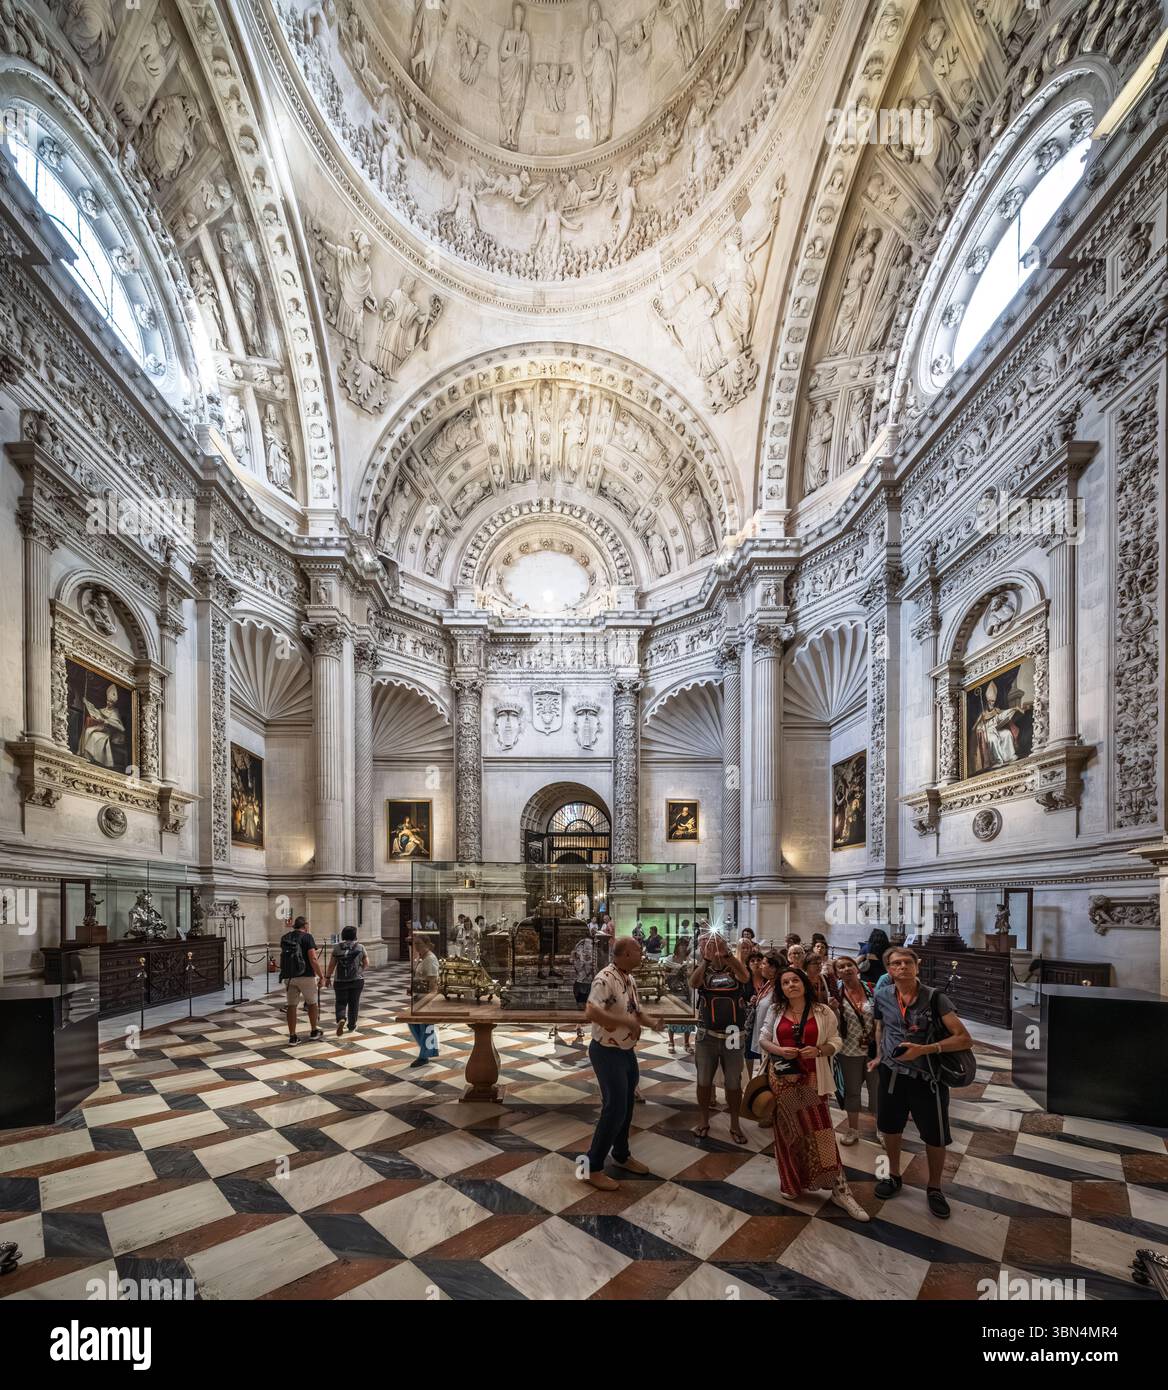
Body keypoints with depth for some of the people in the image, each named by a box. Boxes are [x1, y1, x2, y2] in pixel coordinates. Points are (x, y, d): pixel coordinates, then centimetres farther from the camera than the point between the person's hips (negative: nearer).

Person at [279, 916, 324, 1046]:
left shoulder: (284, 938, 8)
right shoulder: (307, 937, -10)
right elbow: (313, 959, -16)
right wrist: (321, 976, -10)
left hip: (288, 976, 5)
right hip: (306, 976, -4)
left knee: (291, 1006, 9)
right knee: (312, 1003, 13)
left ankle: (292, 1037, 9)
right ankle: (314, 1032, 22)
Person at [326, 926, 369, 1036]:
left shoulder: (337, 948, -1)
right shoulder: (360, 948, -1)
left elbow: (331, 965, -1)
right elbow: (366, 964, 2)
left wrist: (327, 977, 11)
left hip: (341, 981, 0)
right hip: (357, 980, 0)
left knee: (341, 1003, 7)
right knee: (353, 1004, 13)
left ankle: (341, 1019, -17)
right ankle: (352, 1026, 20)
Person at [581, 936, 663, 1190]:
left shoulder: (630, 979, 4)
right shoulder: (605, 978, -26)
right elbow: (591, 1012, -37)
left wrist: (651, 1022, -4)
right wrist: (627, 1022, -34)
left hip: (627, 1051, 9)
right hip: (608, 1053, -9)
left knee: (627, 1106, 19)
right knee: (614, 1109, -5)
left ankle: (621, 1155, 38)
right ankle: (593, 1167, 9)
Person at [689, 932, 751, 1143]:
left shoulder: (734, 969, -2)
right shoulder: (703, 970, -1)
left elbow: (745, 977, -25)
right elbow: (693, 983, -23)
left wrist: (726, 954, -37)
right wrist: (705, 959, -35)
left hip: (732, 1036, 0)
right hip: (707, 1036, 0)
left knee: (733, 1083, 11)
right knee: (704, 1081, 12)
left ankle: (734, 1124, 27)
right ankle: (704, 1120, 30)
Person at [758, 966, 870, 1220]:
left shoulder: (823, 1012, -2)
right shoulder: (775, 1011, 2)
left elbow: (835, 1043, 2)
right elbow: (763, 1040, 7)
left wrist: (818, 1051, -17)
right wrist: (778, 1050, -13)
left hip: (811, 1080, -2)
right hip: (782, 1079, 2)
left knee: (820, 1132, -5)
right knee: (788, 1131, 10)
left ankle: (840, 1190, 5)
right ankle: (792, 1183, 28)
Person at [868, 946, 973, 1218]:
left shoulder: (935, 998, -15)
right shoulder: (881, 996, -5)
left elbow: (965, 1039, -20)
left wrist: (923, 1049, -26)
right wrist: (879, 1056, 11)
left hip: (927, 1077, -3)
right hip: (891, 1073, 3)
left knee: (936, 1137, 8)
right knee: (890, 1129, 17)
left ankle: (934, 1188, 34)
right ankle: (894, 1176, 42)